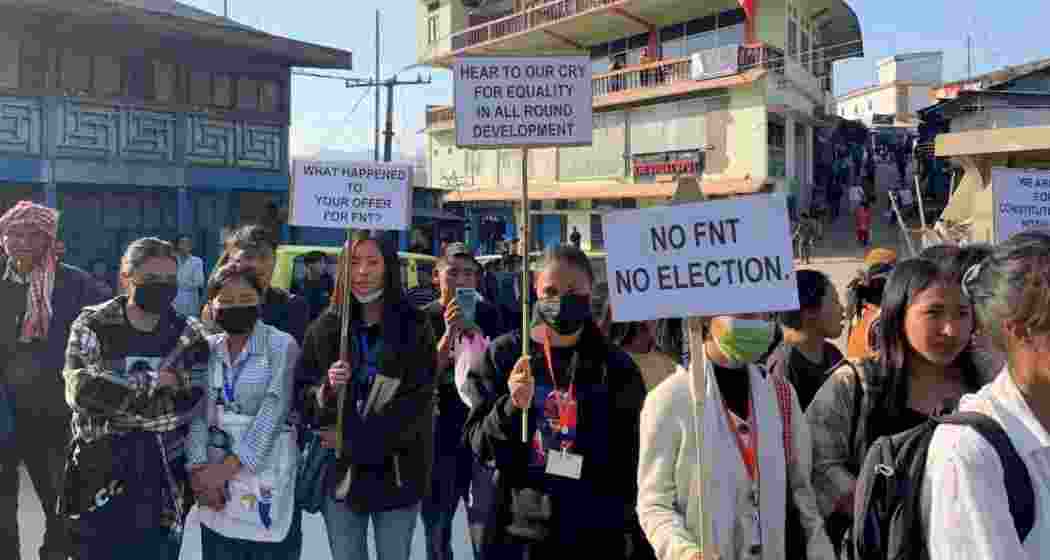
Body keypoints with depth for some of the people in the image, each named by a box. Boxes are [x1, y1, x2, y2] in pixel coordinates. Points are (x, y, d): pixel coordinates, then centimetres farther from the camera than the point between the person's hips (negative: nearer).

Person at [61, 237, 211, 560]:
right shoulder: (92, 326, -3)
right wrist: (156, 382, -17)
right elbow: (80, 389, -18)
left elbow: (185, 405, -9)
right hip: (100, 489, -1)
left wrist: (113, 399, -14)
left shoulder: (191, 336, 0)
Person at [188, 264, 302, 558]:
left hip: (270, 486, -3)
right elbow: (195, 414, 2)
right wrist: (198, 469, -13)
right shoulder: (205, 349, 8)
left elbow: (273, 410, -14)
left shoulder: (282, 346, -3)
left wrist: (229, 465, -20)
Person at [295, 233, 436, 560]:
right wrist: (327, 389, -19)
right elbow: (302, 395, 4)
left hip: (398, 473, -1)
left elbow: (416, 403, -11)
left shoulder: (415, 327, -5)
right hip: (340, 472, 2)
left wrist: (350, 438, -14)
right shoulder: (325, 327, 1)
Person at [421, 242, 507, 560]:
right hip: (439, 434, 1)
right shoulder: (424, 318, -3)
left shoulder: (488, 314, -1)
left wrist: (478, 338, -19)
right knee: (436, 525, 15)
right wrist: (449, 335, -25)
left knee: (486, 527, -1)